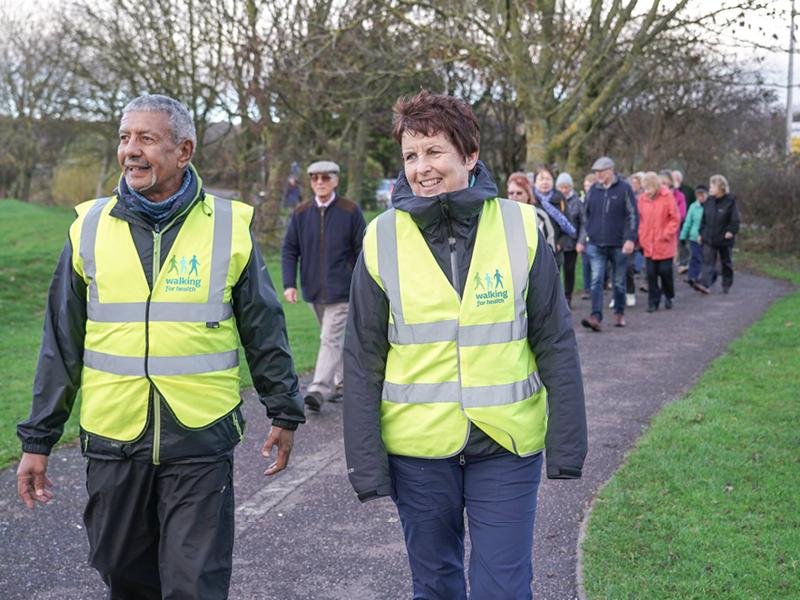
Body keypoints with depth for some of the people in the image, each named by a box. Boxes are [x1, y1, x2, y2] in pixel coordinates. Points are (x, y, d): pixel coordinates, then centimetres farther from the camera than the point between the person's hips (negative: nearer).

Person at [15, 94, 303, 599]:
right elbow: (61, 345, 8)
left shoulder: (229, 226, -1)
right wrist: (38, 439, 8)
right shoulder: (90, 228, 4)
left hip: (201, 443, -2)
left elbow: (265, 331, 7)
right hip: (113, 442, 3)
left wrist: (284, 412, 11)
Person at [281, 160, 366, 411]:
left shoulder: (350, 211, -5)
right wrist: (289, 284, -5)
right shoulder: (301, 213, 4)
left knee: (331, 339, -11)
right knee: (336, 339, 16)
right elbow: (289, 250, 6)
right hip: (313, 290, 4)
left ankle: (319, 390, -14)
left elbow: (363, 249, -1)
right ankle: (344, 381, 29)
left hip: (341, 290, -4)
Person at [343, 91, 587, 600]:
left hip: (507, 445, -1)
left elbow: (556, 345, 0)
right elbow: (363, 361, -1)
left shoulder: (519, 228, -4)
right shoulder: (384, 239, -4)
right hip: (418, 447, 1)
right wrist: (366, 462, -3)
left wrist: (567, 444, -2)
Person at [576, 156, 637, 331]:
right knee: (596, 281, -10)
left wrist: (630, 239, -11)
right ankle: (596, 317, -18)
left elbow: (633, 216, -3)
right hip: (595, 245, 2)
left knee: (619, 282, 10)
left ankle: (619, 313, 26)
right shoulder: (593, 190, 8)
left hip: (618, 245, -2)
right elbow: (586, 217, 16)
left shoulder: (624, 189, -2)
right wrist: (582, 240, 13)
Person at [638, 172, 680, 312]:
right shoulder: (642, 198, 3)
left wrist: (667, 234, -11)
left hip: (664, 244, -3)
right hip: (648, 244, 3)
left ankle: (668, 297, 25)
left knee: (665, 271, 3)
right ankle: (653, 301, 11)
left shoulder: (667, 197, -7)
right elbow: (639, 219, 10)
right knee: (651, 273, 2)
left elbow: (675, 218, -4)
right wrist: (641, 237, 2)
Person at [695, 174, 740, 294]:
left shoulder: (730, 201, -9)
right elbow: (704, 219, 12)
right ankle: (705, 284, -19)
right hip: (709, 238, 4)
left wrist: (731, 231, -19)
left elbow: (735, 219, -9)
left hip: (724, 239, -4)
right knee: (708, 262, -9)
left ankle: (726, 285, 24)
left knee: (726, 263, 11)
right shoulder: (709, 201, 6)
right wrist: (701, 233, 9)